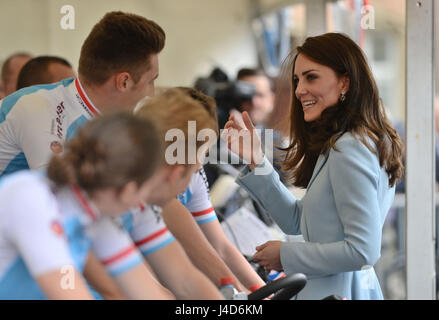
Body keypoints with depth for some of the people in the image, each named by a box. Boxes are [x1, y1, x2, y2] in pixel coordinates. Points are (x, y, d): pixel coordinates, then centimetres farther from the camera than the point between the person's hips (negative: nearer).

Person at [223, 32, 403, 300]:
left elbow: (363, 250, -23)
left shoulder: (349, 150, -19)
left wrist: (286, 255, -12)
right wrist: (255, 160, 4)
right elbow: (296, 221, 13)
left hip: (336, 295, -9)